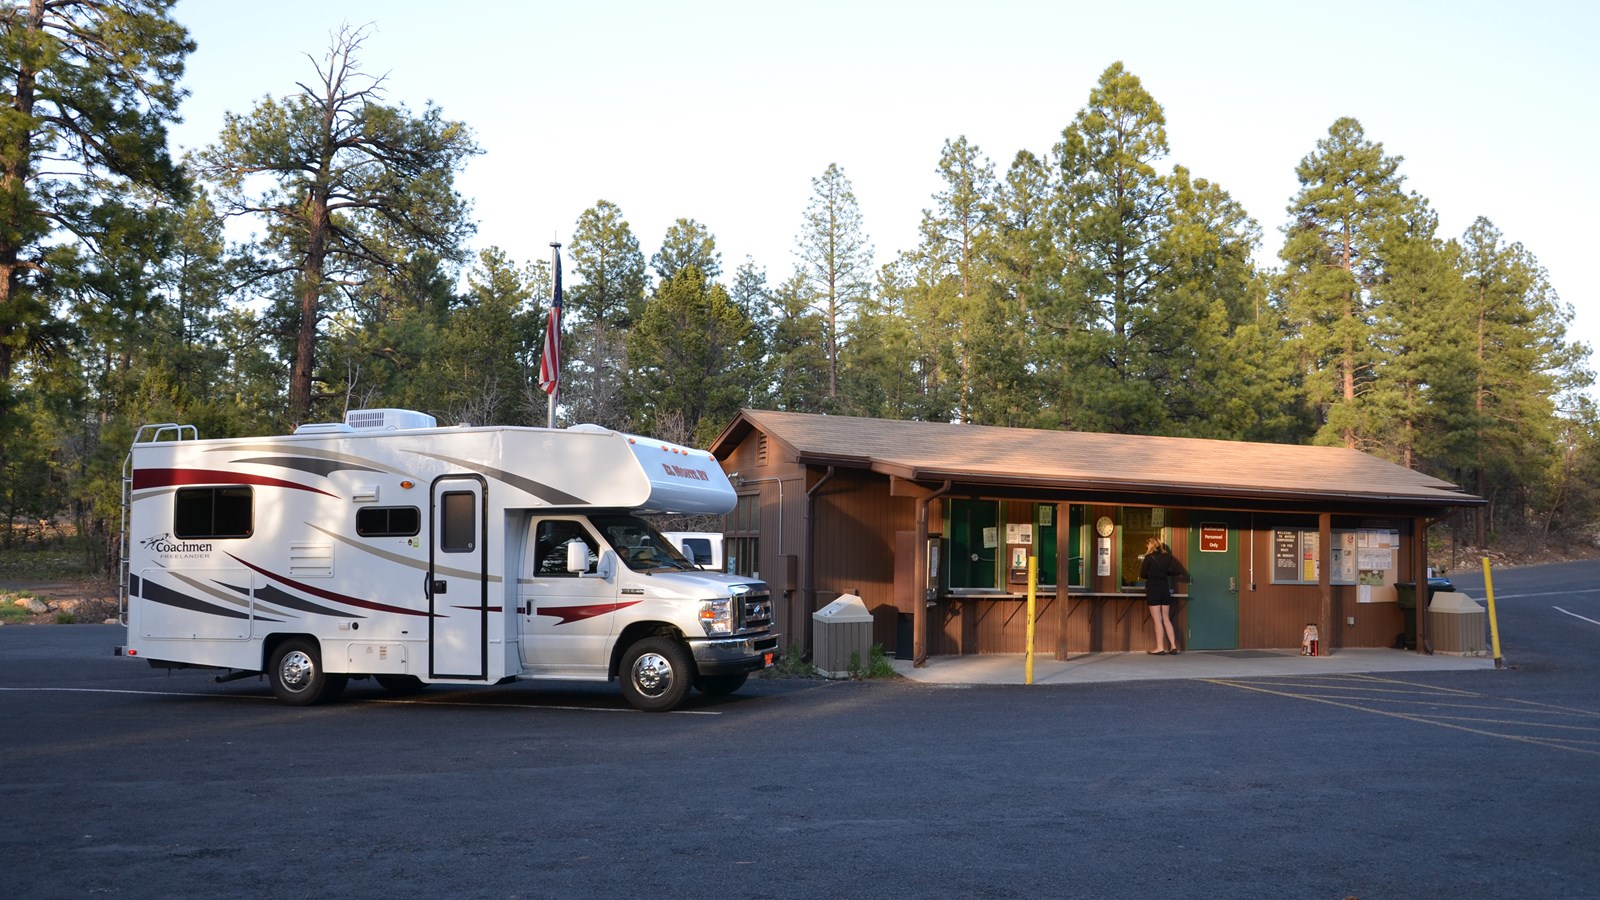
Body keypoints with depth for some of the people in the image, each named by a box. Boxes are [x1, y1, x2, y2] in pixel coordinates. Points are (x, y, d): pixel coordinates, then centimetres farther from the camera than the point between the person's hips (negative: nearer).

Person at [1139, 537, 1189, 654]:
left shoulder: (1149, 557, -9)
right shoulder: (1167, 557, 4)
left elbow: (1143, 575, -4)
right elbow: (1177, 571, 6)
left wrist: (1143, 564, 14)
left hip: (1153, 590, -5)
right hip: (1165, 590, 5)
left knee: (1157, 620, -3)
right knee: (1166, 619, 12)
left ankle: (1160, 648, -4)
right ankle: (1173, 646, 8)